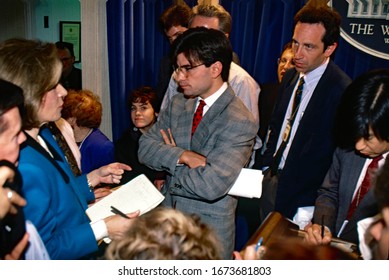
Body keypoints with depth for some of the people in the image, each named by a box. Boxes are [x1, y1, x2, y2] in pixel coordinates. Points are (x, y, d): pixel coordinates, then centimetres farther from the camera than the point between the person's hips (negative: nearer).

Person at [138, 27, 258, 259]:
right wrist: (181, 156, -21)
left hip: (209, 232, -5)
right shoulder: (178, 104, 2)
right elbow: (145, 147, -3)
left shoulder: (240, 122, -21)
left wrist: (170, 169, -12)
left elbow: (210, 186, -29)